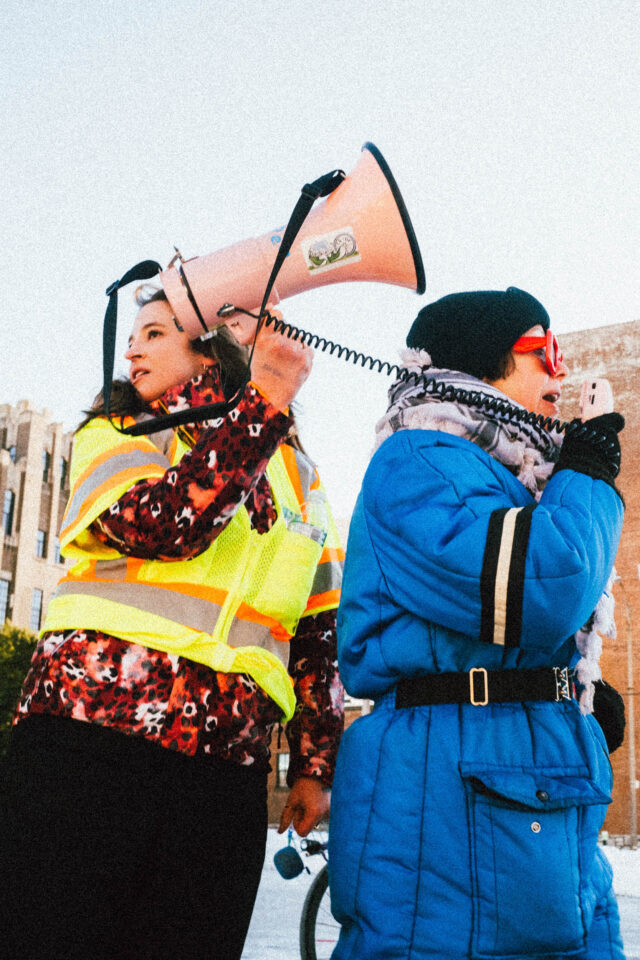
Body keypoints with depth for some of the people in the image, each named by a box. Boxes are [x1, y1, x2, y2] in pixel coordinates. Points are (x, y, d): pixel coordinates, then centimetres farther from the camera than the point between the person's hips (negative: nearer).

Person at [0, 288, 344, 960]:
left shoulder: (296, 475, 17)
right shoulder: (113, 435, 11)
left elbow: (318, 627, 16)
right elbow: (162, 525, -12)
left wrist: (315, 765, 12)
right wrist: (263, 403, -14)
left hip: (225, 767, 2)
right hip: (91, 731, -1)